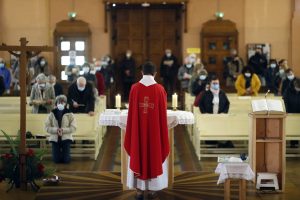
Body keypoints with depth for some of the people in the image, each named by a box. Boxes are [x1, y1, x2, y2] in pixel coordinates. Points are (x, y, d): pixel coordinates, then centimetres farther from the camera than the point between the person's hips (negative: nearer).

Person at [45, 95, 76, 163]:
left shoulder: (69, 114, -2)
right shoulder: (52, 114, 2)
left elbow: (73, 128, -7)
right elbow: (47, 127, -2)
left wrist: (63, 130, -21)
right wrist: (56, 130, -19)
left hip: (66, 138, -1)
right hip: (55, 138, 1)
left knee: (66, 160, -7)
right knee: (56, 160, -2)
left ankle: (65, 155, 28)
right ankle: (58, 153, 32)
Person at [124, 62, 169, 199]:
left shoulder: (134, 88, -6)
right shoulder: (160, 89, -8)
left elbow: (131, 111, -1)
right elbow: (163, 112, -3)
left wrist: (131, 131, 10)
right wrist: (162, 132, 8)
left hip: (138, 130, 1)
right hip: (154, 129, 0)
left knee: (138, 155, 10)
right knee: (154, 155, 11)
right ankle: (152, 189, 16)